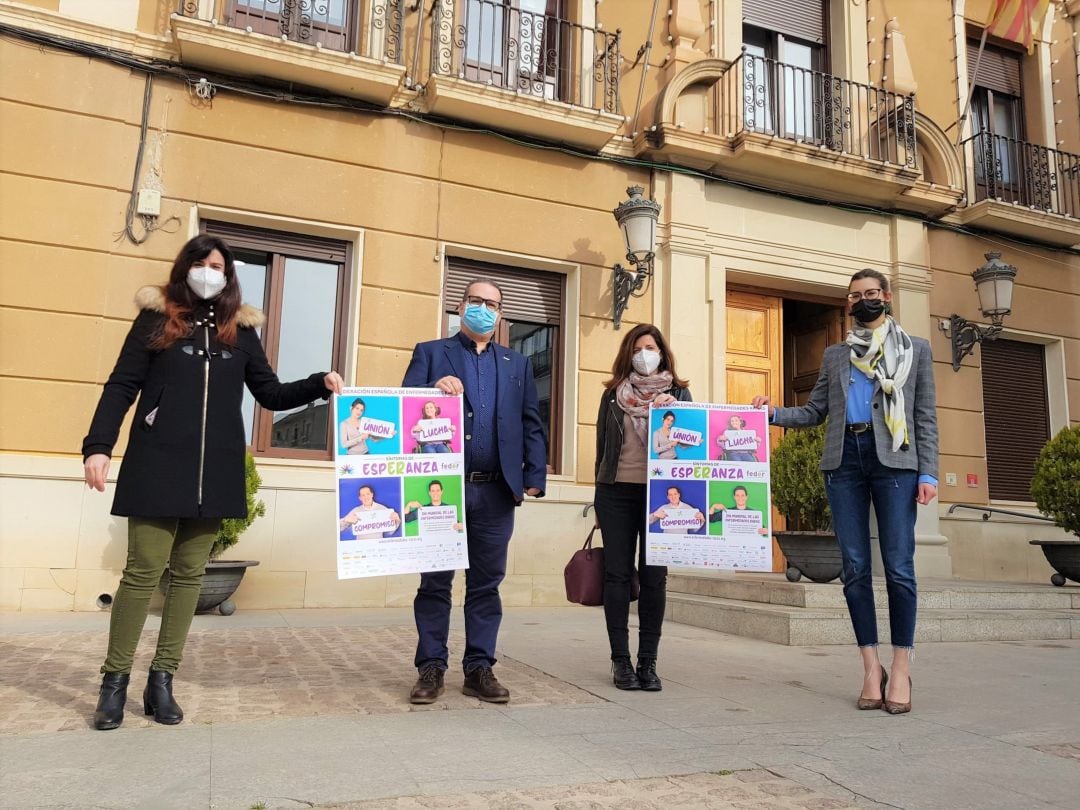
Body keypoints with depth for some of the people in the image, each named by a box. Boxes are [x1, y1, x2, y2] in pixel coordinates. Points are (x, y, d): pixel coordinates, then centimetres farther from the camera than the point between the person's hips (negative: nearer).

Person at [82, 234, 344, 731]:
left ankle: (162, 680, 15)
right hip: (158, 467, -3)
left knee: (189, 574, 6)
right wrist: (98, 445, -11)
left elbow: (270, 394, 13)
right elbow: (122, 386, 0)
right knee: (144, 570, -2)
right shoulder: (157, 318, 5)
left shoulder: (241, 331, 12)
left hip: (214, 472, 3)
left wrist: (319, 385, -2)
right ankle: (115, 680, 12)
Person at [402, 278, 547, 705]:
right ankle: (431, 668, 15)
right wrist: (433, 390, -19)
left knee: (486, 583, 7)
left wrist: (535, 475, 0)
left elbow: (531, 425, 11)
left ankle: (479, 668, 16)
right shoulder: (430, 353, 10)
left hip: (496, 491, 2)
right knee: (435, 581, 5)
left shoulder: (517, 364, 17)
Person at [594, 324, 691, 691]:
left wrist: (672, 413, -14)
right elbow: (602, 445, 12)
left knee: (654, 577, 1)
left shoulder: (678, 393, 9)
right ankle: (620, 660, 9)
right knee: (617, 574, 1)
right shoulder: (613, 393, 11)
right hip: (617, 491, 1)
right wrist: (600, 495, 10)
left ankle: (648, 661, 9)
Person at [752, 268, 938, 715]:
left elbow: (925, 417, 8)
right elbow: (814, 412, 17)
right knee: (855, 568, 1)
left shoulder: (915, 350, 14)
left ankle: (901, 669, 2)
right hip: (843, 459, 2)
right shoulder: (835, 355, 20)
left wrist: (928, 473, -3)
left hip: (893, 460, -2)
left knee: (898, 566, -8)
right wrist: (773, 413, -1)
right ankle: (871, 668, 8)